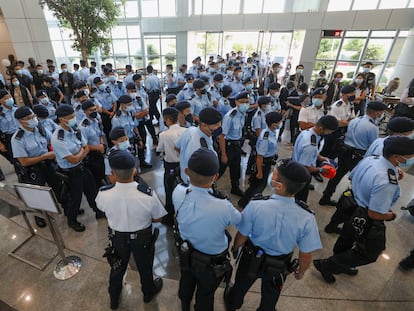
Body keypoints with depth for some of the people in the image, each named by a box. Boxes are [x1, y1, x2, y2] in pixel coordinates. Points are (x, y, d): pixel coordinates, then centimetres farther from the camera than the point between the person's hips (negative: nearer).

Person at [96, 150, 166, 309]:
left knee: (117, 267, 30)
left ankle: (114, 298, 58)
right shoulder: (148, 194, -35)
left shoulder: (103, 194, -28)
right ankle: (148, 293, 57)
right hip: (143, 238, -1)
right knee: (145, 267, 28)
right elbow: (157, 219, -17)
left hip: (117, 237, 2)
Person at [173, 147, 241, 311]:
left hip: (186, 255, 5)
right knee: (205, 295, 29)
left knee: (186, 282, 37)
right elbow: (238, 219, -16)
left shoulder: (178, 193, -30)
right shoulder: (223, 208, -41)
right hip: (212, 263, -4)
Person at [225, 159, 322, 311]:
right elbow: (306, 256, -18)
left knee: (241, 284, 34)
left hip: (251, 258, 0)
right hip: (279, 266, 0)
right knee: (270, 297, 34)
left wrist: (235, 248, 5)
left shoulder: (255, 206, -35)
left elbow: (242, 237, -19)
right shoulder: (307, 218, -31)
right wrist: (301, 271, 5)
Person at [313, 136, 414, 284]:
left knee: (346, 240, 29)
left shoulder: (370, 159, -11)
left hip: (352, 205, 8)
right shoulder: (387, 183, -36)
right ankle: (326, 264, 25)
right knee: (370, 253, 18)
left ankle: (339, 265, 57)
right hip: (366, 220, -8)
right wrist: (390, 215, -6)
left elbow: (352, 177, 7)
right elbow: (374, 214, -28)